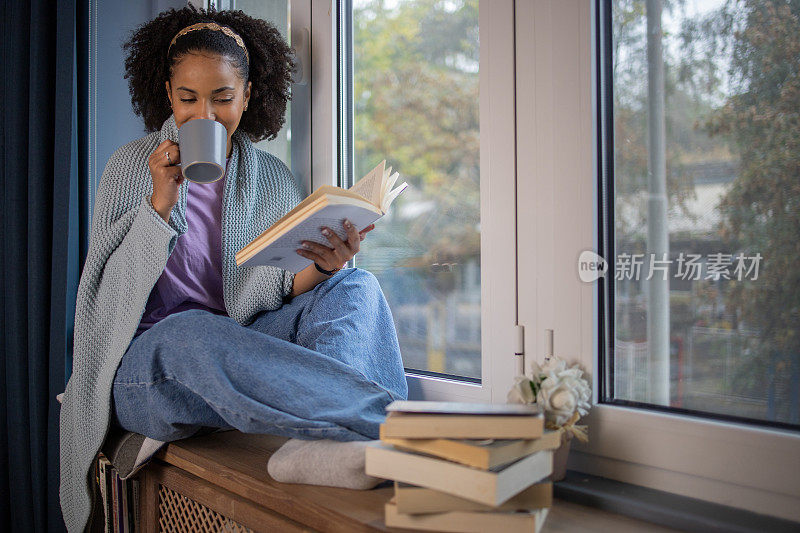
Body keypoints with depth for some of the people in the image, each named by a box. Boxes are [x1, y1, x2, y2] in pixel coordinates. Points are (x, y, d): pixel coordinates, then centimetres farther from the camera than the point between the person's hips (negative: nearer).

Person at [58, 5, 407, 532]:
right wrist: (160, 204, -15)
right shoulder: (131, 166, 5)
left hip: (243, 353, 3)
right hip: (146, 367, -2)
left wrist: (323, 269, -18)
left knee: (357, 287, -21)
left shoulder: (275, 181, 10)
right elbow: (109, 291, -3)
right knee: (194, 332, -38)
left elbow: (286, 297, 5)